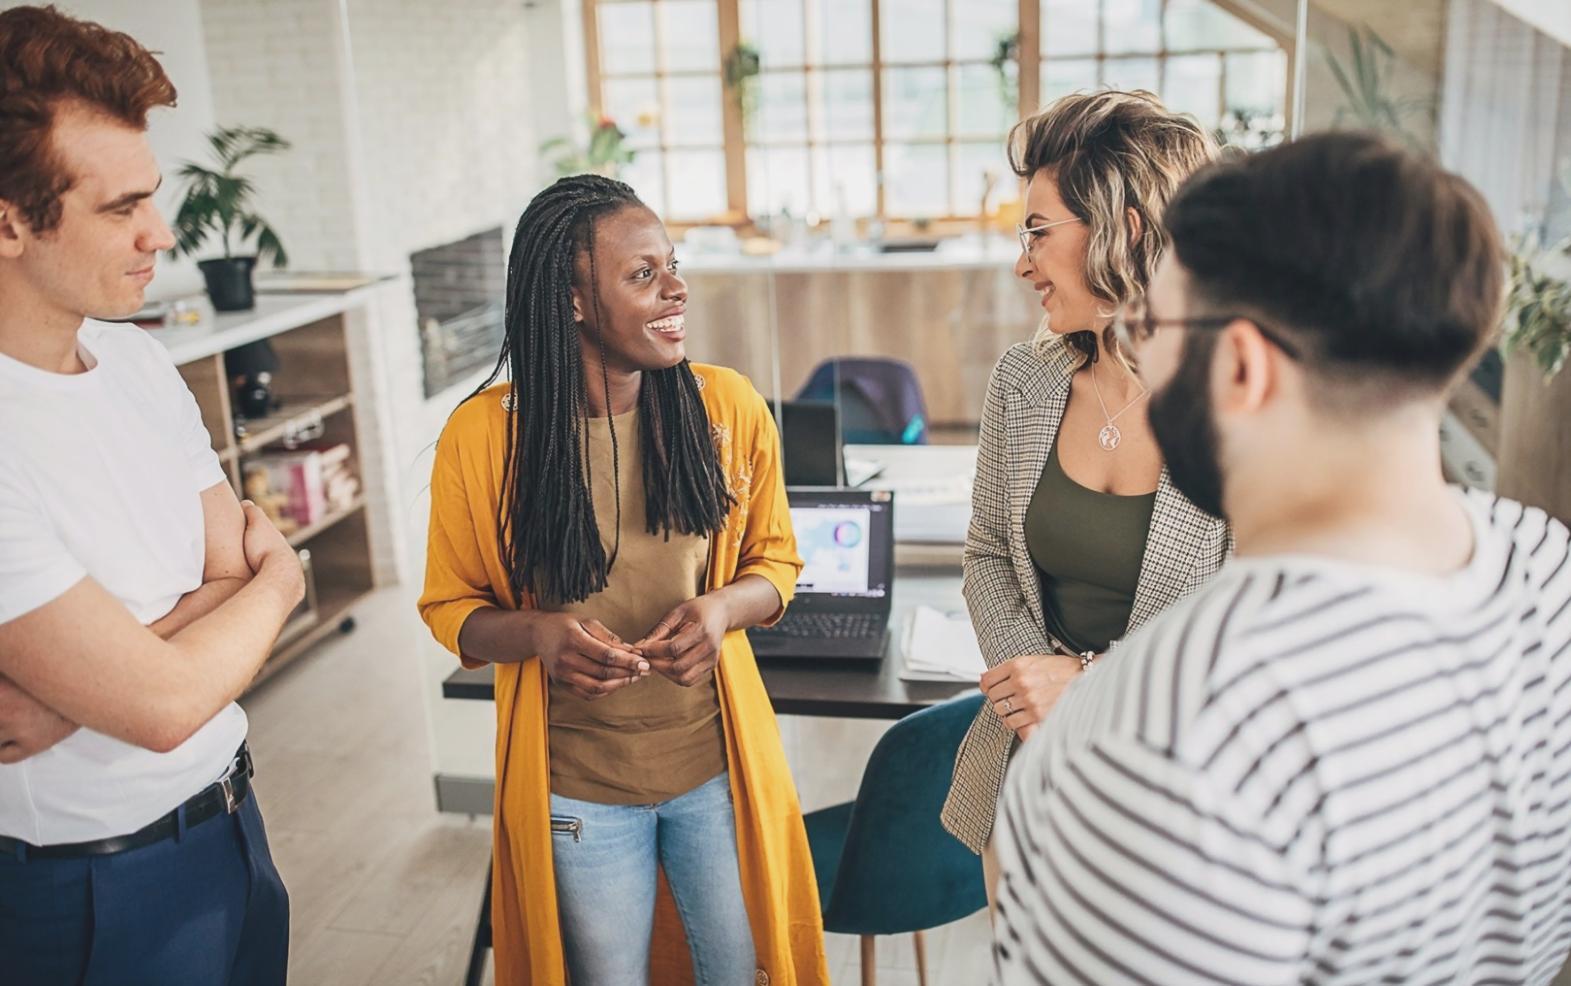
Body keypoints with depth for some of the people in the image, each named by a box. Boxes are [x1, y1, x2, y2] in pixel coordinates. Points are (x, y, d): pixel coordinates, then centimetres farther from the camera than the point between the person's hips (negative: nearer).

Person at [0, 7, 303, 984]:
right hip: (99, 894, -7)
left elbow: (237, 571, -2)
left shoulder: (141, 360, -1)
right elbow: (160, 704, -27)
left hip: (230, 820, 7)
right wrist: (277, 579, -8)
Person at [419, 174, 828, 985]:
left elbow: (774, 561, 4)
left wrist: (724, 607, -18)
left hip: (718, 762, 2)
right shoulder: (481, 435, -14)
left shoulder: (729, 406, -9)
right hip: (574, 785, -1)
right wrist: (536, 633, -23)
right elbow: (451, 606, -2)